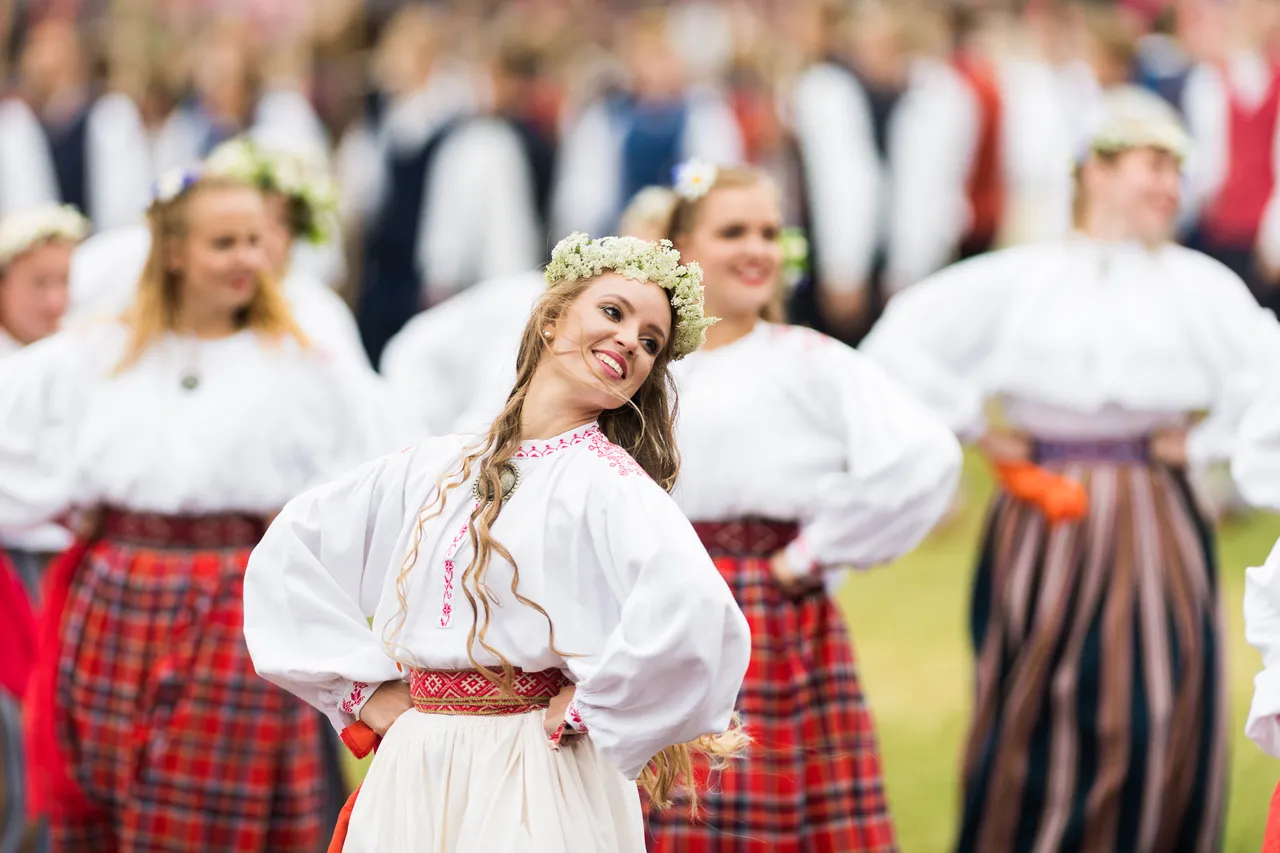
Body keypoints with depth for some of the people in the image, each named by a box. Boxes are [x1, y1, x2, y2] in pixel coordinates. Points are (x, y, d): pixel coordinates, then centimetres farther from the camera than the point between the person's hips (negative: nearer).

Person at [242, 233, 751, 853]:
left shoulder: (611, 481, -8)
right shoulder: (434, 469, 9)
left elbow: (694, 614, -26)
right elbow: (291, 550, 16)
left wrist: (587, 708, -15)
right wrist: (363, 684, 7)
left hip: (538, 792, -5)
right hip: (411, 775, 5)